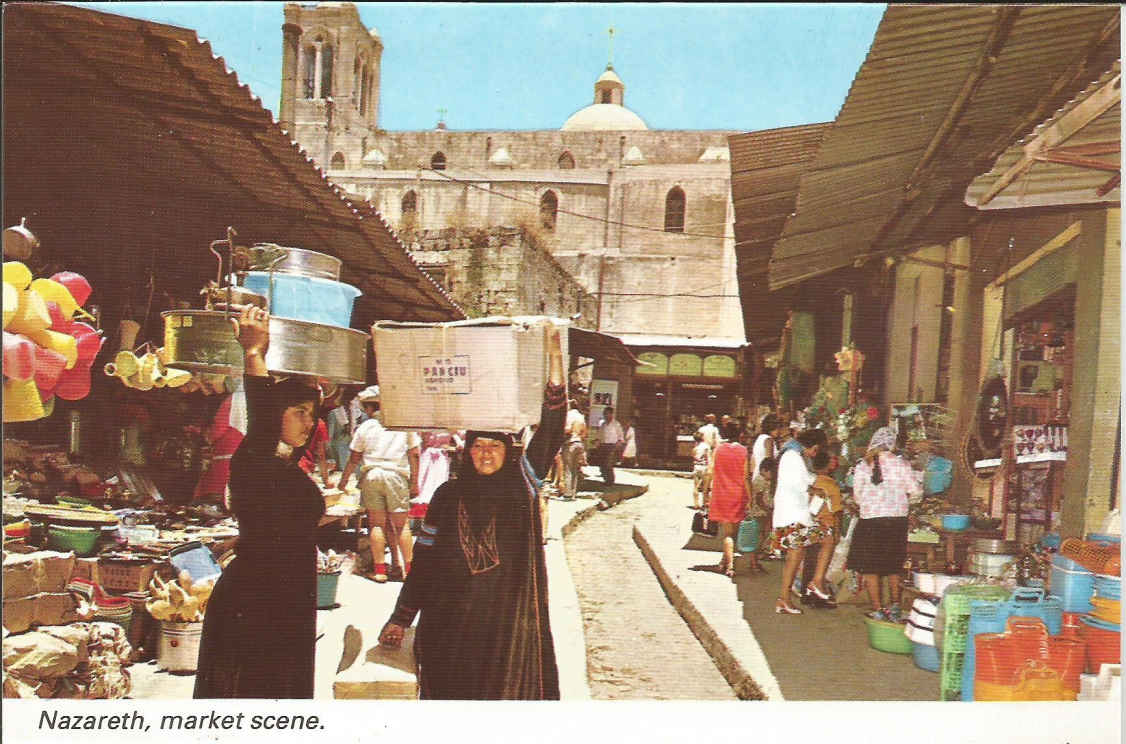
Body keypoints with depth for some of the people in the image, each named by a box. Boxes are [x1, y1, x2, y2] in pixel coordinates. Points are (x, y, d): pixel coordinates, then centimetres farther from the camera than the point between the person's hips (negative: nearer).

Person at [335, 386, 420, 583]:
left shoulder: (365, 427, 3)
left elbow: (354, 458, 9)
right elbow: (414, 455, 2)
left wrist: (344, 480, 22)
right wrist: (414, 482, 8)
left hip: (371, 475, 0)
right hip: (397, 475, 0)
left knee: (377, 524, 6)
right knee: (401, 524, 6)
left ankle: (379, 569, 7)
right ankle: (407, 568, 8)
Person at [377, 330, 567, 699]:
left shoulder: (522, 483, 1)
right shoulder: (447, 496, 4)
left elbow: (549, 433, -10)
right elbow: (424, 560, 6)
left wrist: (556, 360, -18)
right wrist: (400, 618, 4)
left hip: (509, 618, -1)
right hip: (452, 621, 1)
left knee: (507, 691, 4)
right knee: (451, 694, 7)